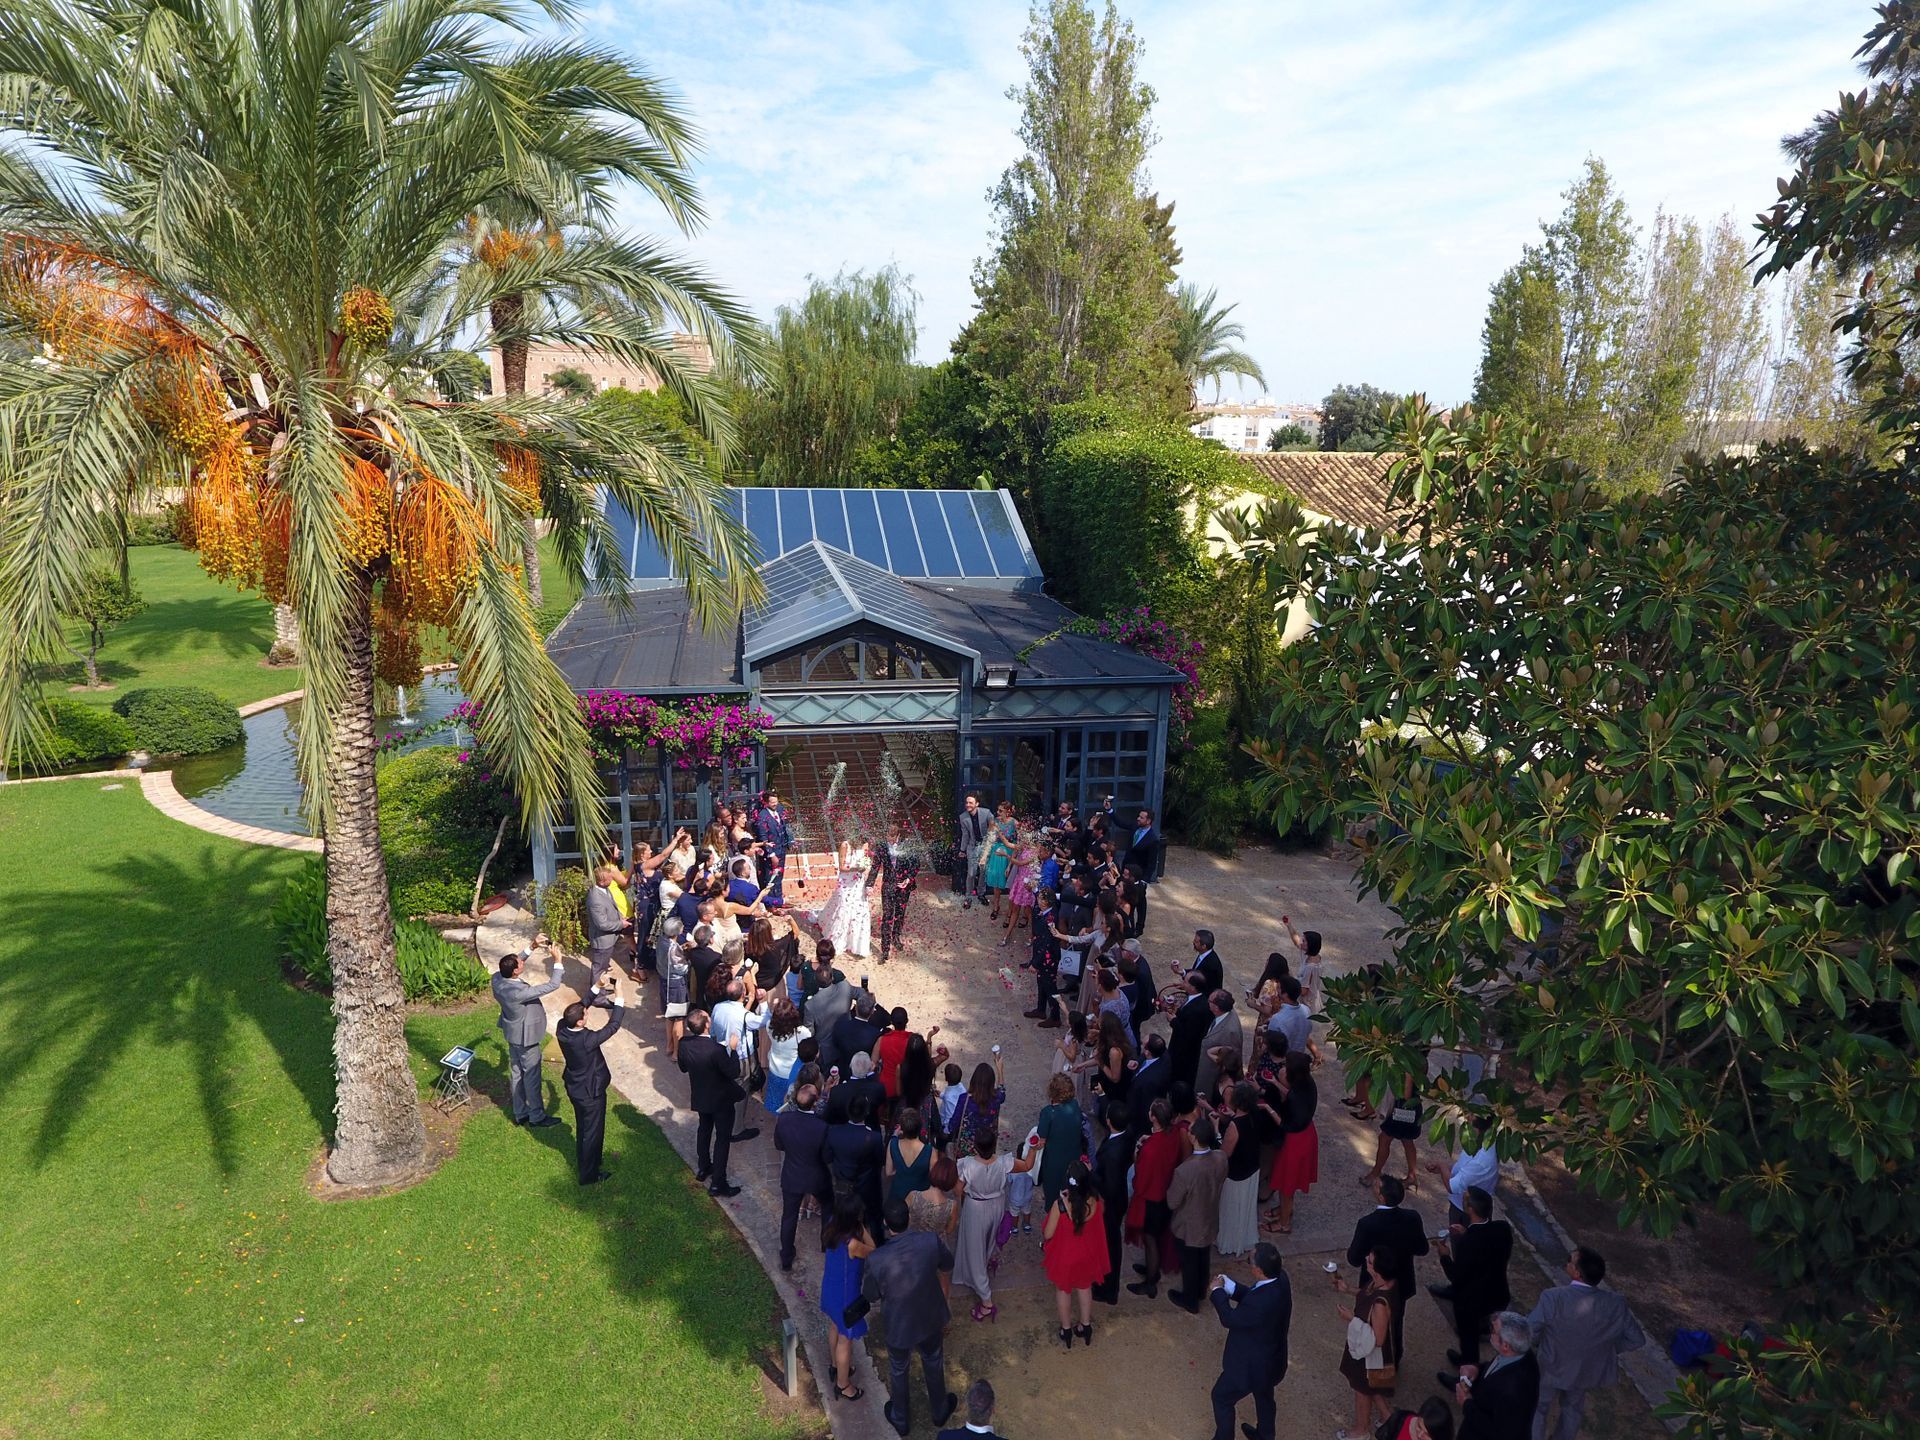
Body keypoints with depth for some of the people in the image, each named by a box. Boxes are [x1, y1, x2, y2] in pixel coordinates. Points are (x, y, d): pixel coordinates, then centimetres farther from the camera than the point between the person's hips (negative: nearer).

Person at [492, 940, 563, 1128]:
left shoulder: (497, 979, -17)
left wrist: (532, 948, -4)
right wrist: (557, 961, -23)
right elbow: (553, 985, -32)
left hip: (512, 1033, 8)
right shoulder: (519, 992, -38)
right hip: (525, 1036, -8)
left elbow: (515, 961, 4)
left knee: (517, 1074, 22)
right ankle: (537, 1117, 27)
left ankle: (520, 1114, 38)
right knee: (531, 1077, 11)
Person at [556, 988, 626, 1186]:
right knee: (592, 1131, 14)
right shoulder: (587, 1040, -37)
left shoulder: (562, 1029, -19)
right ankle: (589, 1174, 29)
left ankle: (585, 1162, 49)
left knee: (583, 1127, 28)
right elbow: (613, 1027, -26)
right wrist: (619, 1000, -17)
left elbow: (583, 1004, -4)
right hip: (590, 1092, -7)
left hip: (574, 1088, 7)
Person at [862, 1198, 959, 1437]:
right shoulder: (931, 1240, -27)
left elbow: (870, 1296, -14)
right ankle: (940, 1410, 54)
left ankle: (901, 1419, 52)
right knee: (933, 1362, 31)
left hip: (897, 1326, -2)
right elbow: (947, 1267, -5)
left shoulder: (876, 1259, -34)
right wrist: (943, 1296, 15)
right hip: (930, 1318, 2)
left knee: (898, 1370, 28)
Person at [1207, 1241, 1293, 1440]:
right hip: (1271, 1358, 8)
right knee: (1264, 1396, 33)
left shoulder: (1260, 1303, -43)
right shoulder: (1281, 1278, -18)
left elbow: (1229, 1319, -24)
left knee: (1222, 1397, 18)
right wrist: (1230, 1287, -8)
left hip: (1250, 1365, -8)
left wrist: (1218, 1291, -11)